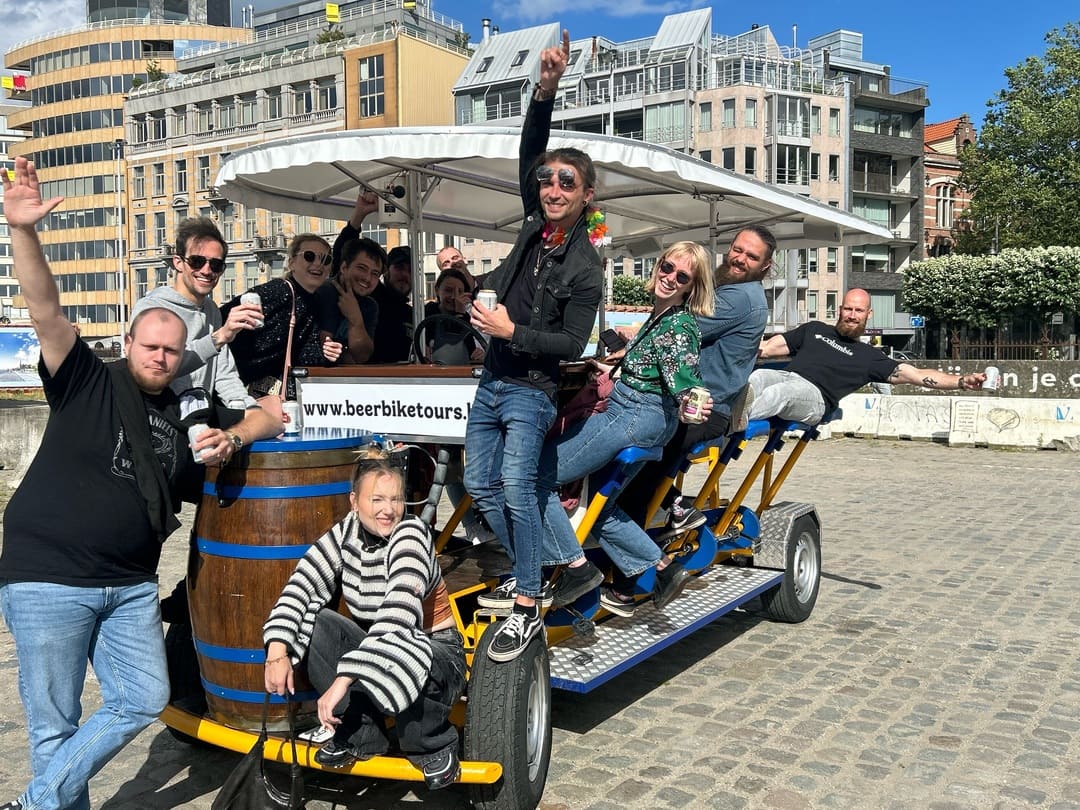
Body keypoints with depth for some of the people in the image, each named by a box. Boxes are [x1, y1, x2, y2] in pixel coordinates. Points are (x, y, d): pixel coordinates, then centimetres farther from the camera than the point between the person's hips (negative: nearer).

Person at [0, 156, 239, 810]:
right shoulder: (87, 382, -5)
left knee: (144, 699, 6)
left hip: (131, 585, 6)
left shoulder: (177, 414, 11)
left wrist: (212, 453, 2)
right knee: (56, 723, 3)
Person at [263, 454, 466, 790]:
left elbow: (398, 613, -36)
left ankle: (434, 747, -6)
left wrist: (343, 679, -41)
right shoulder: (346, 532, -5)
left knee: (388, 661, -38)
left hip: (436, 653, -5)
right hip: (374, 646, 6)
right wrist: (278, 651, -28)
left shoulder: (410, 533, -22)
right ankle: (361, 737, -4)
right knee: (315, 625, -18)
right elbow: (301, 584, -13)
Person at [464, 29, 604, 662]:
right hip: (492, 382, 8)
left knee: (516, 489, -19)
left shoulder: (585, 268, -12)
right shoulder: (536, 224, 6)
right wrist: (546, 91, -10)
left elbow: (572, 344, -13)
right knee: (481, 485, 9)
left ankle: (528, 608, -12)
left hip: (531, 392, -7)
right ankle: (530, 570, 23)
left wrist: (513, 332, -20)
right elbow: (530, 152, 3)